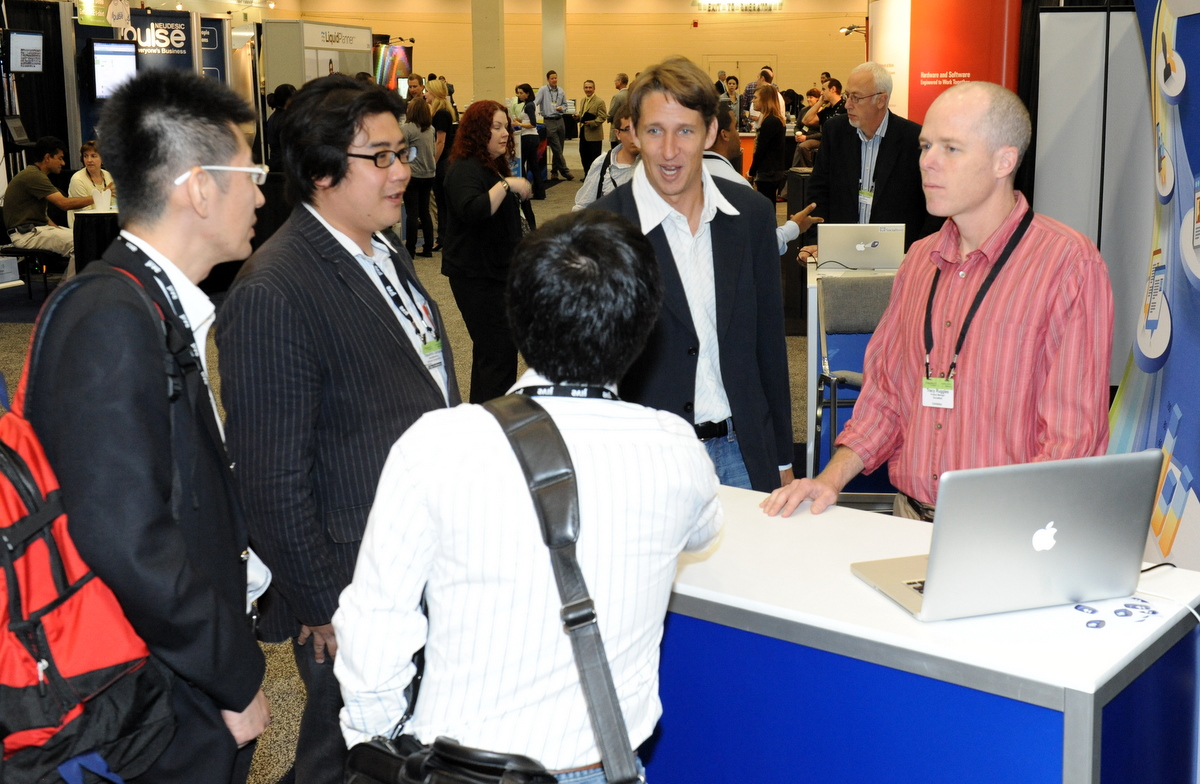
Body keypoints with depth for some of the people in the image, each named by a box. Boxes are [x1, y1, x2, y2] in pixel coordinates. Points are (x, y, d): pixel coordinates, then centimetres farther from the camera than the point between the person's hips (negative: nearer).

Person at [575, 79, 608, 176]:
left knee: (594, 158, -1)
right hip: (583, 133, 7)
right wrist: (577, 116, 1)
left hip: (594, 134, -7)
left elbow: (602, 117, -15)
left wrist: (591, 123, -28)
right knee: (584, 156, 11)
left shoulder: (599, 101, -9)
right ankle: (587, 176, 22)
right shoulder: (583, 101, 16)